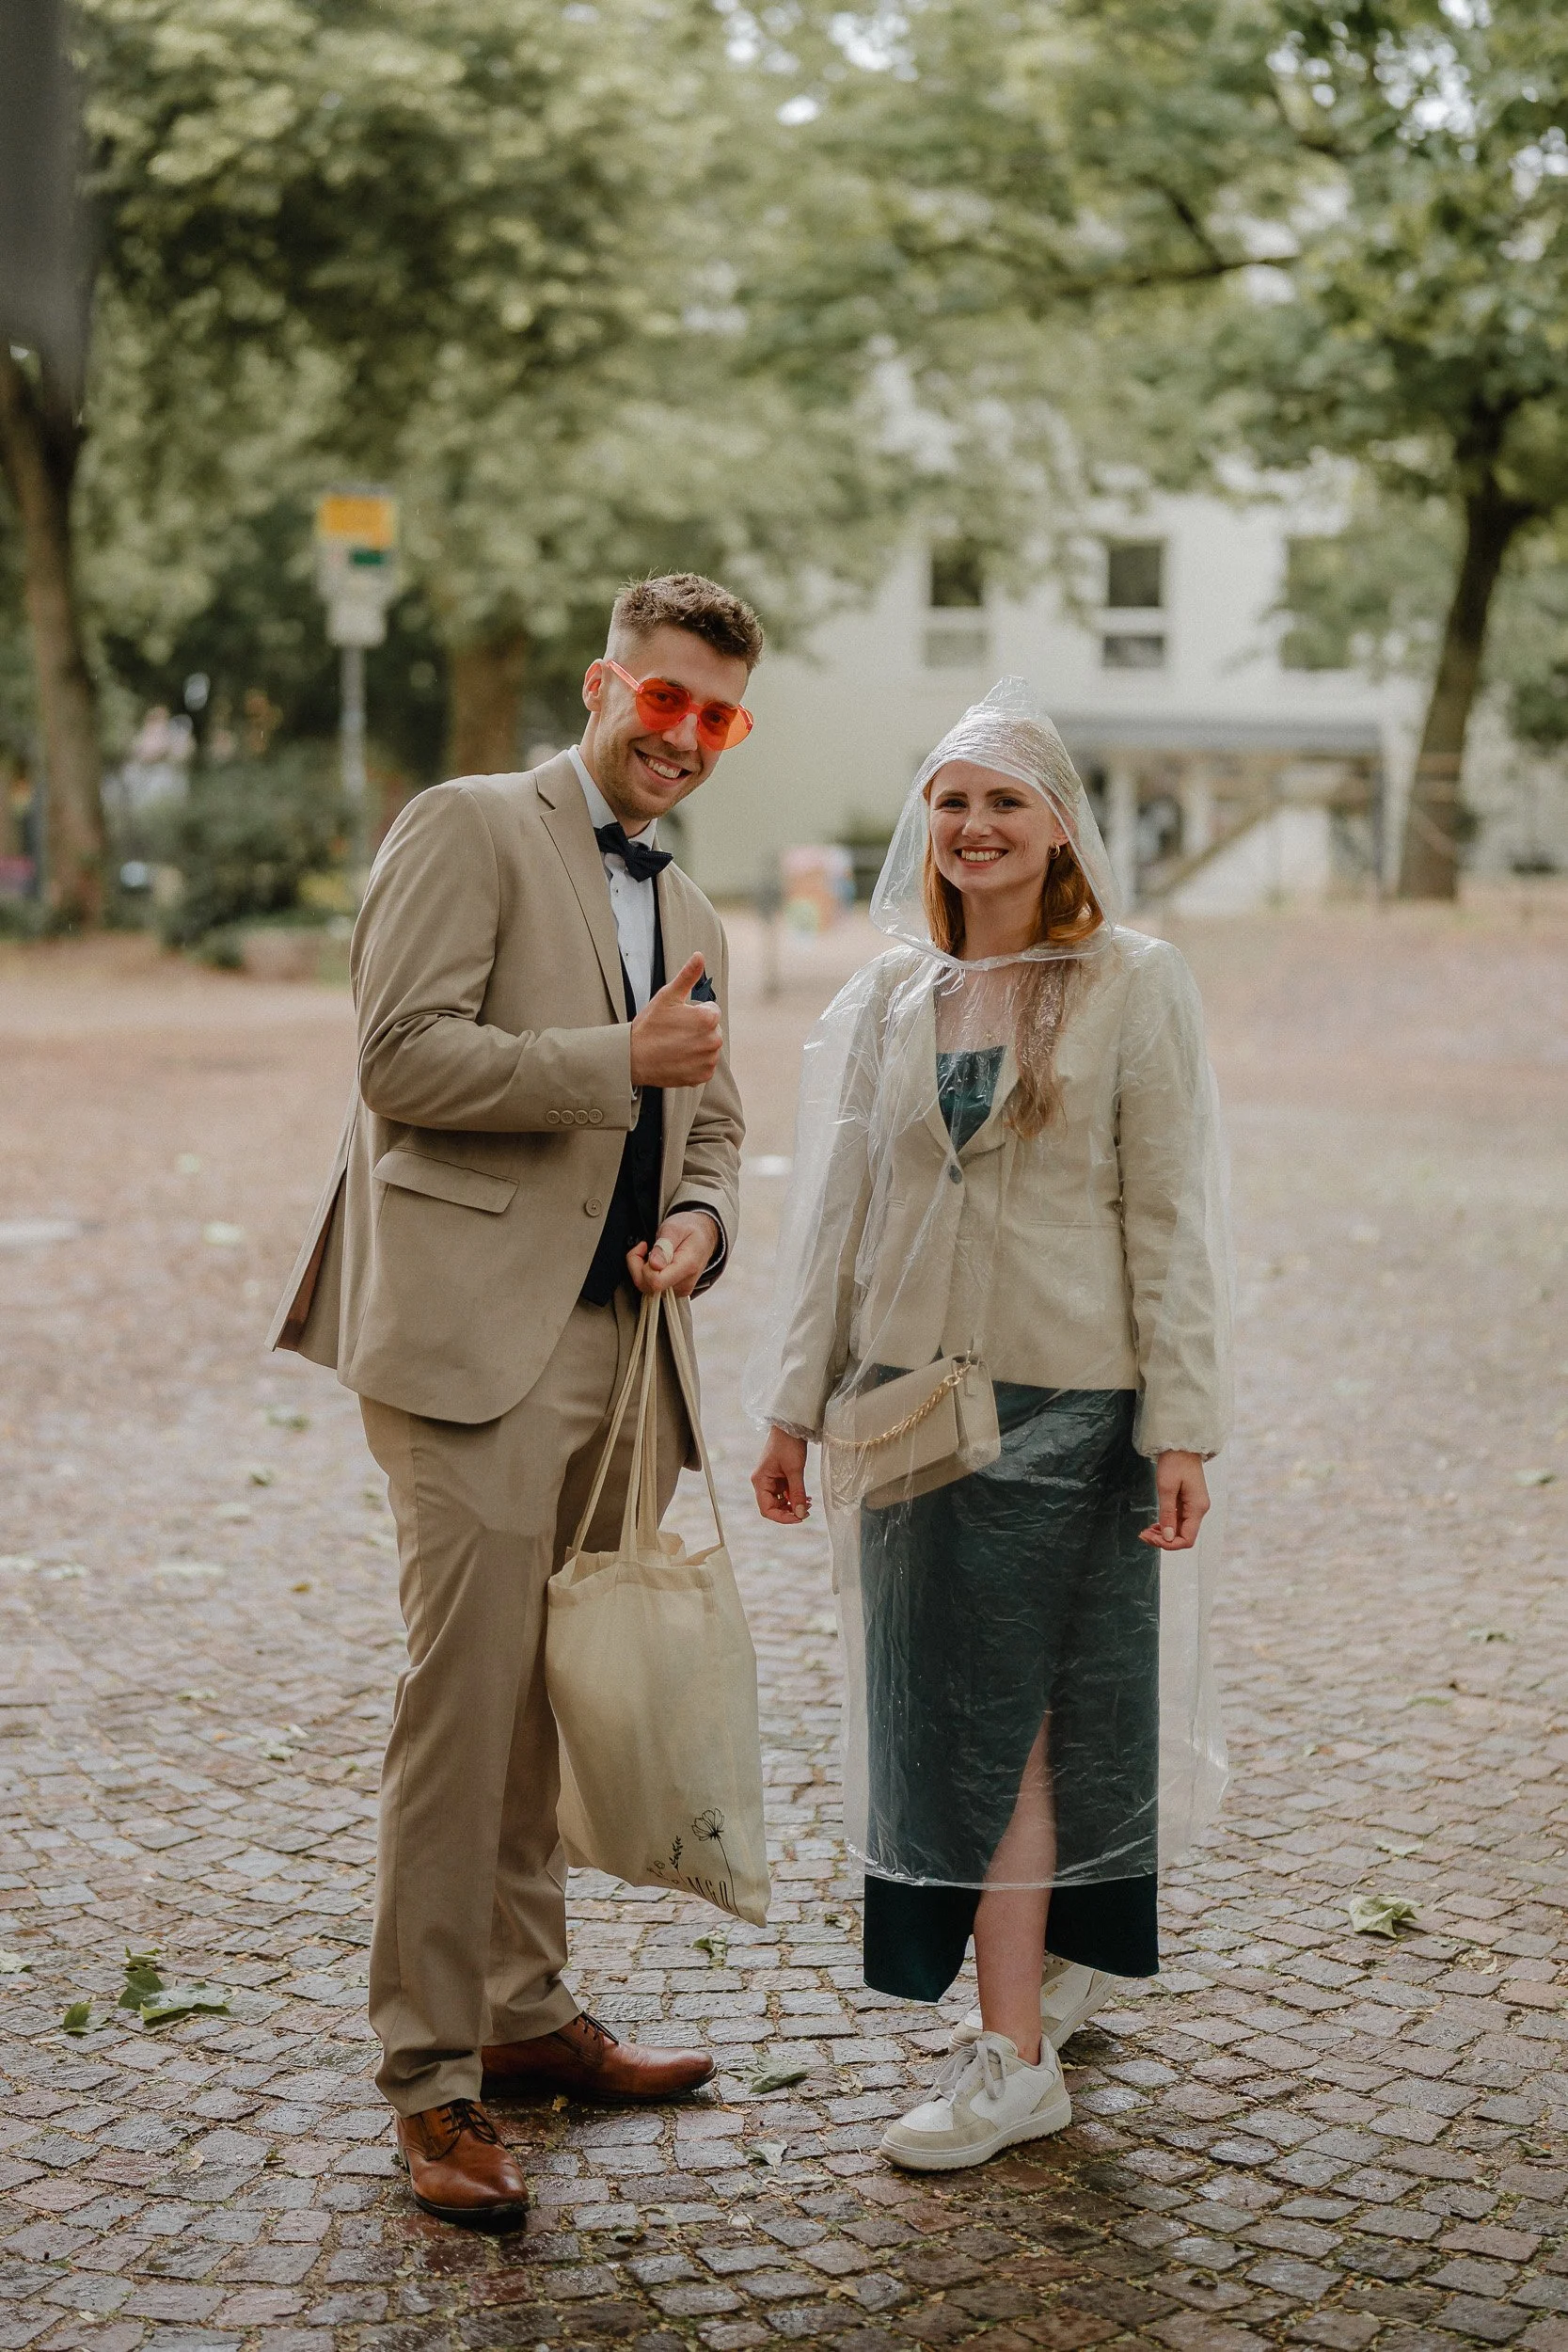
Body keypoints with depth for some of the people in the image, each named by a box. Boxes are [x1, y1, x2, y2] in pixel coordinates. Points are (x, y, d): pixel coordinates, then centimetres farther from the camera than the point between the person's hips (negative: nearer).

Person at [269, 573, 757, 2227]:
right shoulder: (469, 830, -2)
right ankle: (430, 2078, 0)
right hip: (471, 1338, -7)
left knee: (557, 1694, 13)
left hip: (607, 1343, 8)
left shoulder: (689, 915, 22)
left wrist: (698, 1223, 5)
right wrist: (620, 1059, -14)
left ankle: (523, 2010, 26)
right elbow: (402, 1056, -13)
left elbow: (708, 1122, 26)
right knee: (469, 1689, -9)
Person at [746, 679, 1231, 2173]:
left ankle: (1013, 2054, 4)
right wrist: (796, 1402, 9)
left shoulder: (1132, 988, -3)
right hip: (915, 1399, 5)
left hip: (1066, 1394, -4)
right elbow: (840, 1210, 12)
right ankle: (1053, 1960, 31)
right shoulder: (890, 1000, 9)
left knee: (999, 1713, -4)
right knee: (942, 1706, 10)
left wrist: (1180, 1424, -10)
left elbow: (1168, 1215, -6)